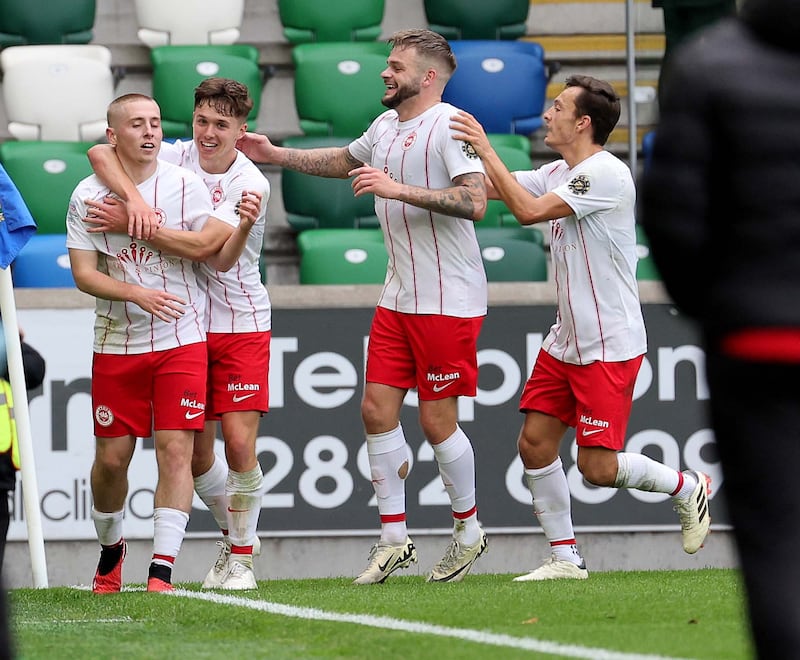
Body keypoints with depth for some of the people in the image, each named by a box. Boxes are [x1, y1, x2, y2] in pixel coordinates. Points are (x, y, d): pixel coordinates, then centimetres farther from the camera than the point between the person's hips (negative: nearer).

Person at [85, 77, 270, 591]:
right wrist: (134, 196, -32)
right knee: (196, 453, 4)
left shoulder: (251, 185, -13)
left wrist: (131, 225, -34)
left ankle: (242, 554, 5)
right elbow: (100, 152, -15)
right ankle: (234, 533, 29)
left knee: (240, 444, -11)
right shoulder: (176, 158, -3)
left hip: (241, 323, -3)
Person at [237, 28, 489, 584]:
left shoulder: (449, 125, -13)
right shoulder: (386, 127, 14)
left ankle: (468, 531, 18)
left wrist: (398, 189, -28)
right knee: (378, 409, 3)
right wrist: (276, 155, 33)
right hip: (398, 298, 8)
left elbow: (475, 201, -25)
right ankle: (394, 540, 10)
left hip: (449, 300, -8)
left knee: (438, 421, -2)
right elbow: (344, 161, 36)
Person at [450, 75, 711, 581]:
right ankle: (565, 557, 10)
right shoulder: (557, 174, 10)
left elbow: (528, 210, -24)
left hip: (611, 345, -9)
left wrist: (486, 149, -20)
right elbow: (490, 188, 16)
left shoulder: (606, 174, -18)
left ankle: (688, 487, 16)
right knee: (535, 444, 1)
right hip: (565, 342, 9)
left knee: (598, 468, -8)